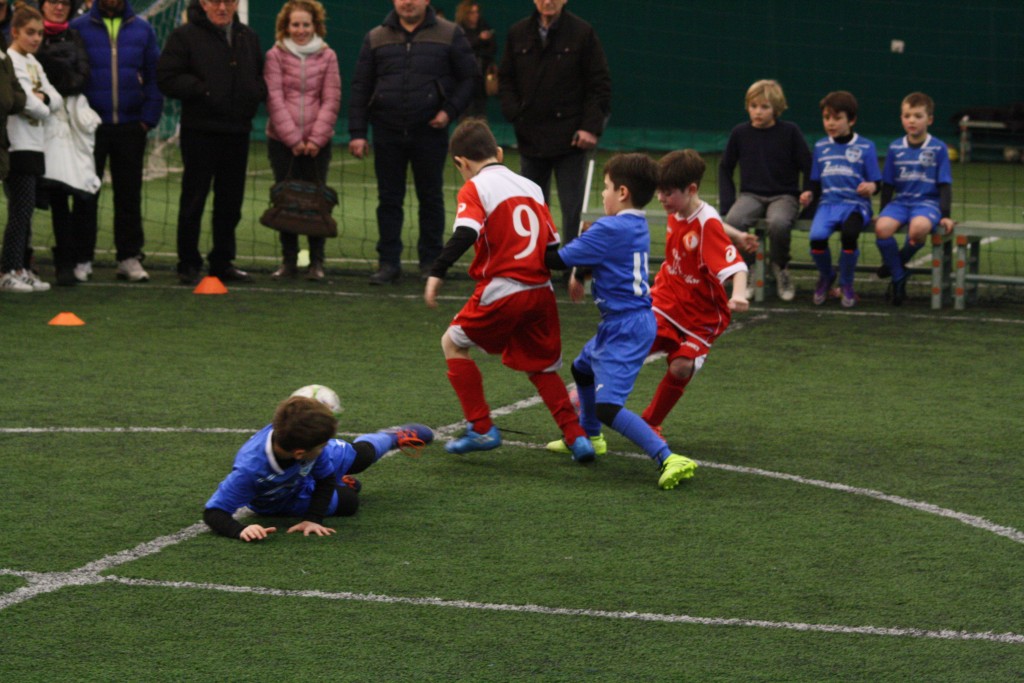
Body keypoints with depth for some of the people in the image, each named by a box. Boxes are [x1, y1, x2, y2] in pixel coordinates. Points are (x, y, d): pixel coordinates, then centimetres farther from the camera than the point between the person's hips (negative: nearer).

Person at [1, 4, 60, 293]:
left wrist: (42, 98, -7)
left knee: (25, 213, 11)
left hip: (34, 146, 9)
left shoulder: (32, 62, 18)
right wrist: (43, 109, 1)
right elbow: (27, 102, -18)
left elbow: (56, 100, 13)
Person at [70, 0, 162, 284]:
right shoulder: (78, 28, 0)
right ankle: (82, 259, 7)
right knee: (86, 195, 1)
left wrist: (149, 117, -2)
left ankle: (129, 257, 13)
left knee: (129, 194, 7)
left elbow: (155, 76, 7)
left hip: (131, 125, 2)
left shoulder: (142, 29, 6)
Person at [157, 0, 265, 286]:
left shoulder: (249, 37, 13)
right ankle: (188, 265, 5)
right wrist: (201, 90, -16)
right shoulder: (185, 36, -5)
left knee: (231, 201, 10)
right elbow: (167, 78, -9)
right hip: (200, 131, -5)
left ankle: (222, 262, 20)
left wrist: (256, 92, 0)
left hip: (237, 132, 5)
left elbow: (263, 76, 22)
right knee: (193, 200, -1)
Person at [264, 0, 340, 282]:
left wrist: (316, 138, -8)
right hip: (282, 140, 0)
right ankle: (288, 260, 10)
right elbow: (274, 99, -4)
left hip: (317, 142, 0)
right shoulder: (275, 56, 2)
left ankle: (316, 261, 5)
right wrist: (293, 138, -11)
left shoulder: (327, 56, 5)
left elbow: (331, 100, 2)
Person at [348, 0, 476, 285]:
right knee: (389, 199, 3)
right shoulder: (376, 38, 8)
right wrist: (357, 132, 1)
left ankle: (430, 261, 14)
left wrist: (450, 111, -9)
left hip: (430, 133, -1)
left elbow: (469, 78, 5)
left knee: (431, 198, 5)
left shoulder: (450, 35, 3)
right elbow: (360, 87, 8)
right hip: (388, 134, 2)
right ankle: (388, 262, 9)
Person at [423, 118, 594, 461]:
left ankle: (481, 428, 10)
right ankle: (575, 436, 12)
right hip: (542, 291, 6)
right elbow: (553, 244, 15)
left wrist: (436, 273, -22)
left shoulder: (475, 189, -2)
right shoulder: (531, 187, 15)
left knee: (453, 342, 15)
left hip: (502, 292, -6)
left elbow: (465, 235, -20)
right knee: (541, 366, 21)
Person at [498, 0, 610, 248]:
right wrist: (514, 114, -2)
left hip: (570, 138, -4)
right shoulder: (518, 33, 8)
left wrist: (591, 127, -10)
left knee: (572, 208, -4)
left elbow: (600, 84, -2)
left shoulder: (583, 33, -3)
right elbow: (505, 79, 14)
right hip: (530, 136, 4)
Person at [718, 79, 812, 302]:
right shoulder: (740, 133, 6)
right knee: (733, 220, -33)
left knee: (778, 223, -38)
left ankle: (780, 269, -8)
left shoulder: (790, 131, -1)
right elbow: (725, 168, 16)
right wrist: (727, 202, 4)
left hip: (783, 196, -2)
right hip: (751, 195, 2)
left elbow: (808, 167, 4)